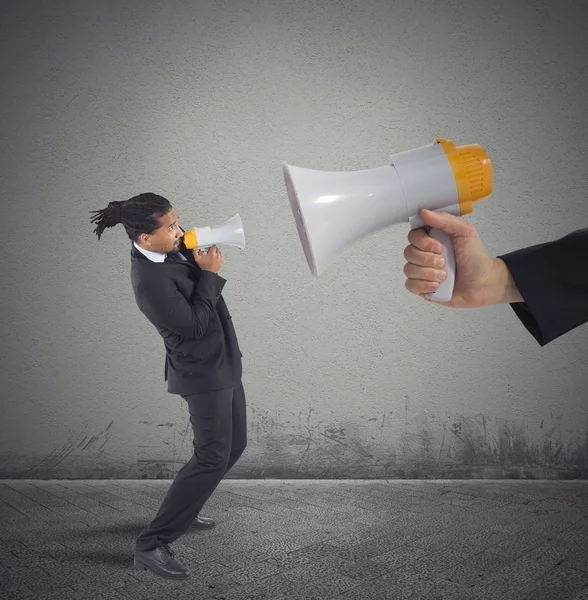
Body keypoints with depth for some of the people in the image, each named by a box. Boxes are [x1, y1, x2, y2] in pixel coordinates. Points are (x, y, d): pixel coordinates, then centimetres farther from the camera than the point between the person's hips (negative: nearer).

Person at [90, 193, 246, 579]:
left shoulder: (170, 249, 0)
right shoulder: (152, 281, -28)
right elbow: (195, 325, -23)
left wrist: (199, 255, -5)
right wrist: (209, 274, -19)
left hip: (223, 363, 10)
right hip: (203, 373, -10)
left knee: (235, 444, 18)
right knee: (212, 458, -10)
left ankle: (182, 511, 34)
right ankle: (152, 545, -1)